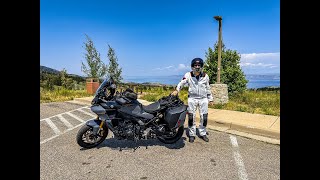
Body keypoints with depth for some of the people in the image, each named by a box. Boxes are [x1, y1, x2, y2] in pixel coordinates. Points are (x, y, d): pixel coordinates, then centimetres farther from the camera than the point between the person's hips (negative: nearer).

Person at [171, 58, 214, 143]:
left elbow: (207, 88, 12)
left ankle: (203, 133, 26)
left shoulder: (205, 76, 4)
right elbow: (182, 83, -10)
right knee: (191, 117, -1)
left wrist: (210, 99, 15)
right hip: (192, 98, -2)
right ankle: (192, 134, 15)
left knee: (204, 117, 7)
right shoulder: (188, 75, -4)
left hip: (203, 99, 2)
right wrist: (176, 90, -29)